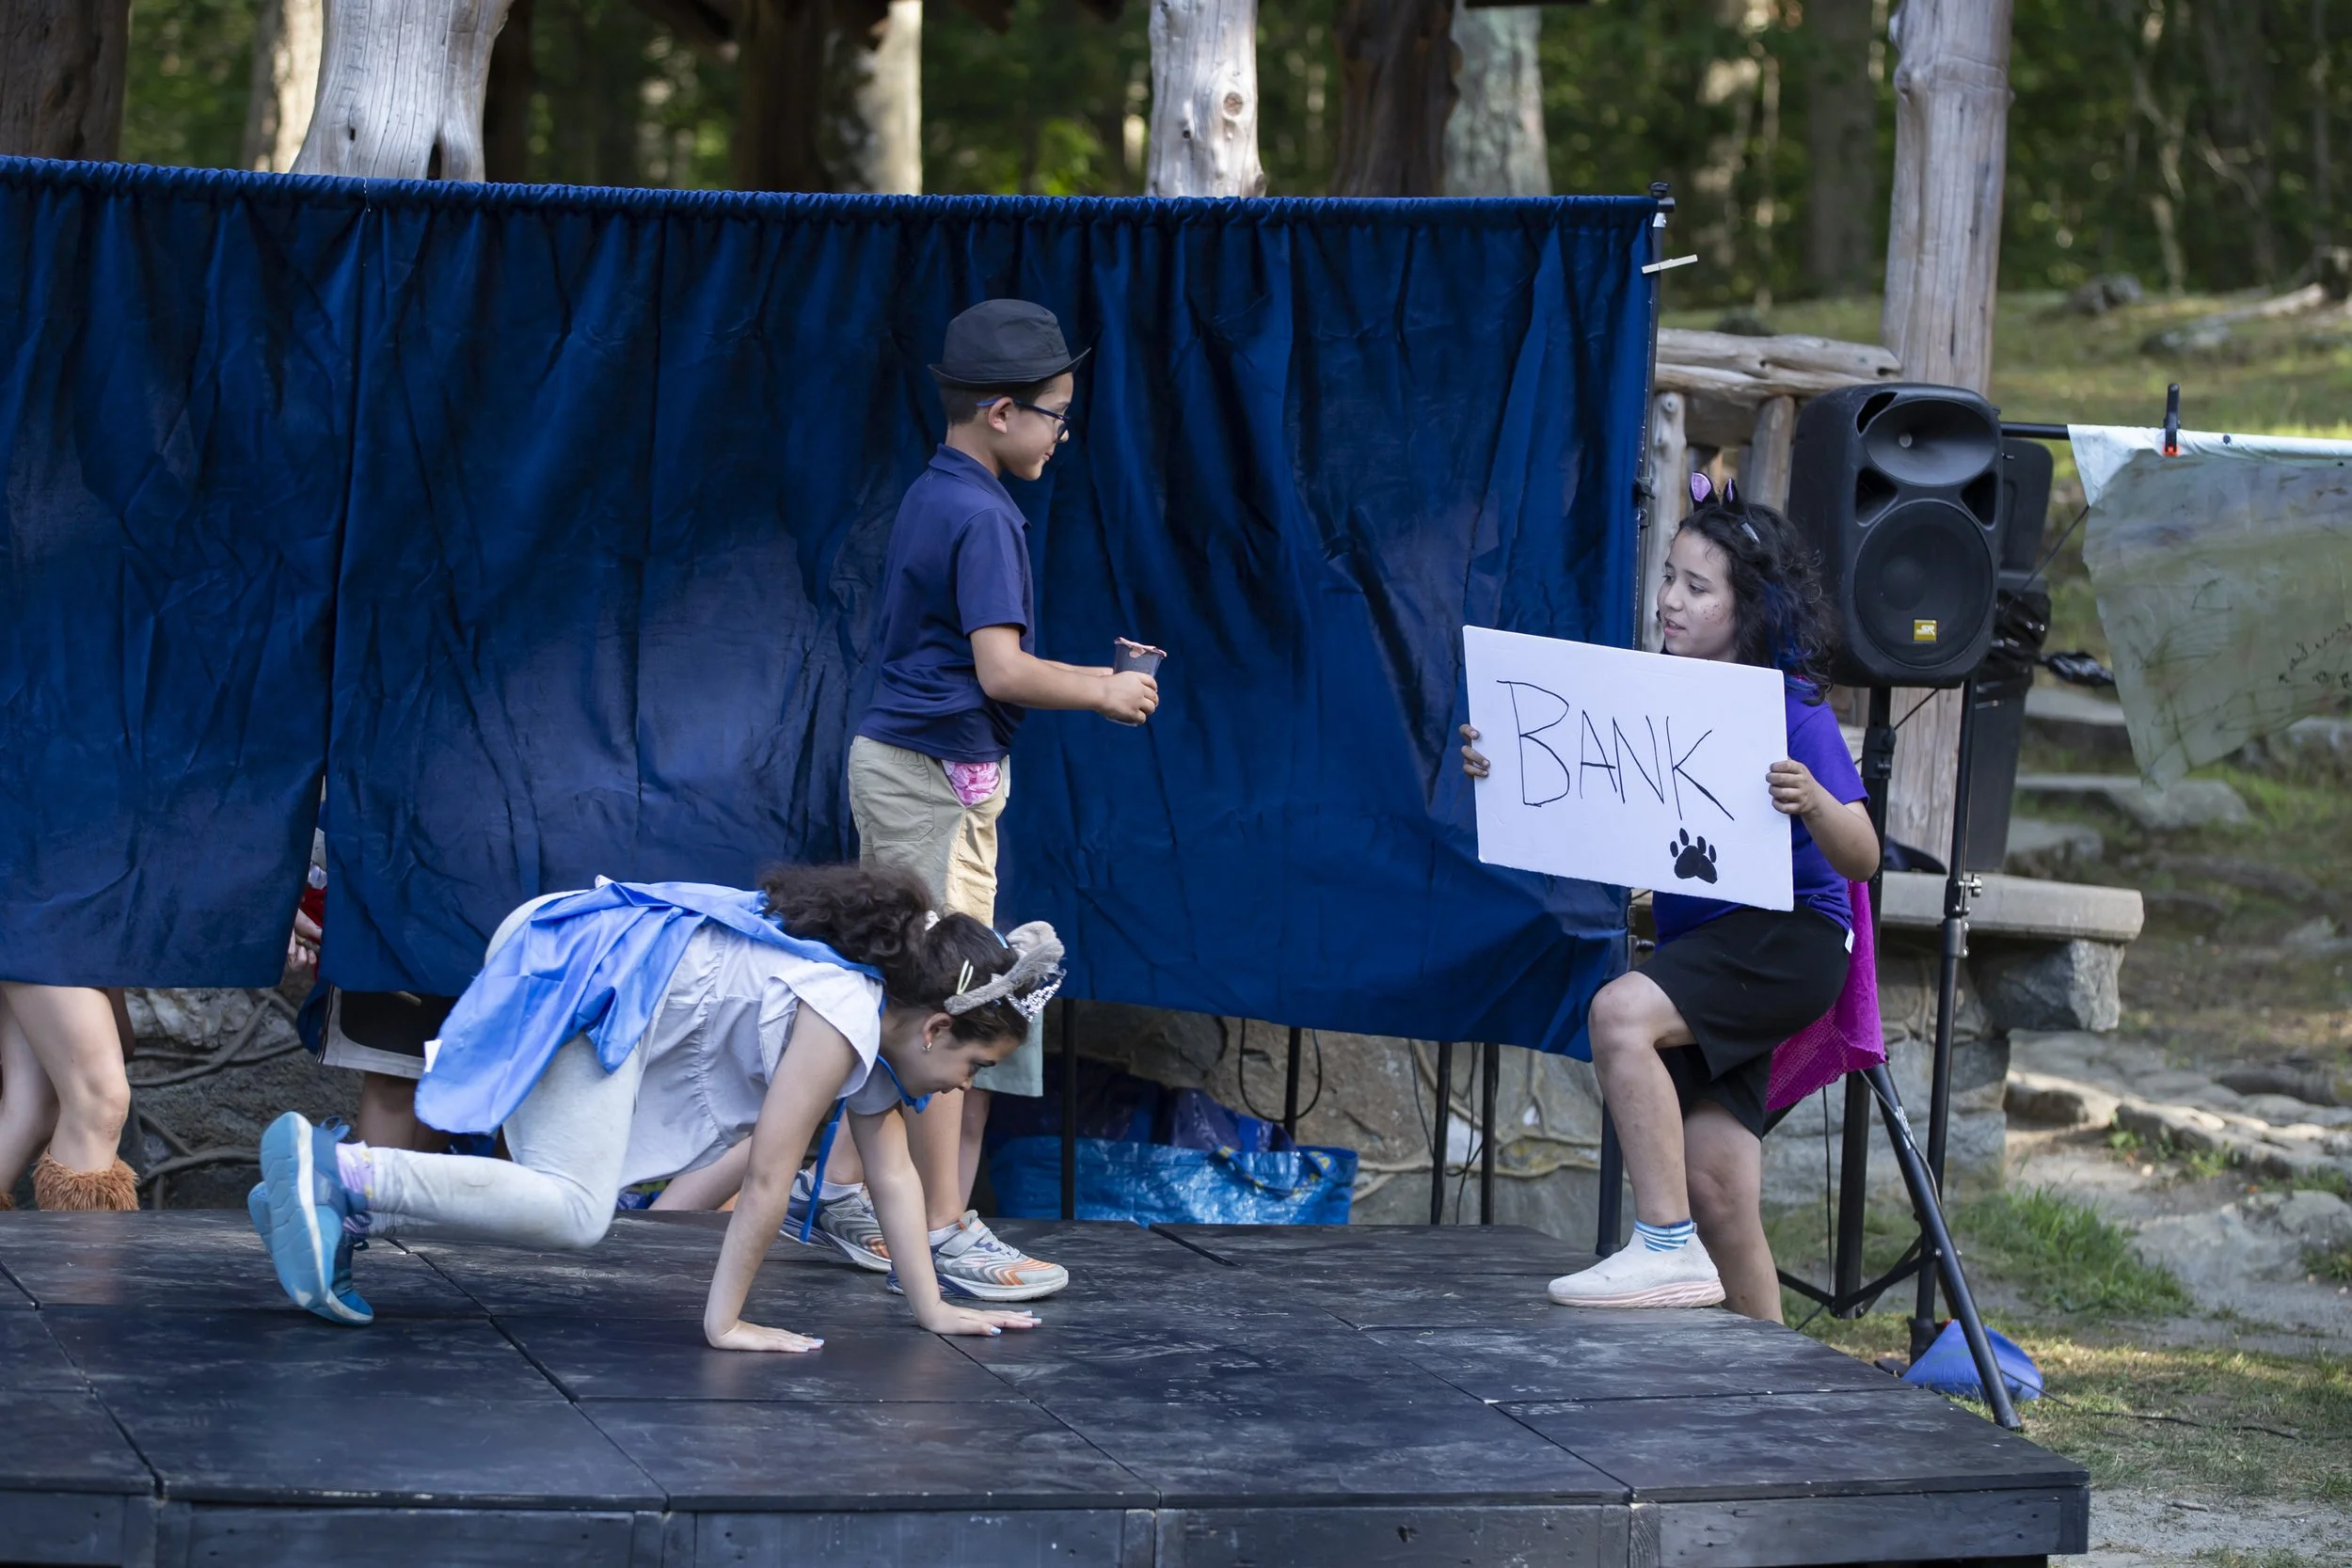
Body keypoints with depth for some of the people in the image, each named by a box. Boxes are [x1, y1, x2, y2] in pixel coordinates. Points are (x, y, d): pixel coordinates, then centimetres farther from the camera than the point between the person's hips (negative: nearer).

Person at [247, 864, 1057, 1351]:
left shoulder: (876, 1026, 14)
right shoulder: (842, 1016, -16)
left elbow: (892, 1173, 19)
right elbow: (767, 1177, -15)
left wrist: (932, 1308, 16)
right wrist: (723, 1322, -10)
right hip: (586, 968, -10)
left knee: (561, 1201, 4)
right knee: (572, 1212, -20)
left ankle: (338, 1209, -1)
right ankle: (332, 1167, -23)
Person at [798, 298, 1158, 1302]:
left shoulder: (929, 498, 12)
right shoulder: (981, 517, -18)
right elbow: (1001, 671, -24)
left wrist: (1082, 678, 16)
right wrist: (1103, 693, -11)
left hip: (892, 760, 10)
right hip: (942, 776, -10)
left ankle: (846, 1194, 20)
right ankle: (945, 1233, -3)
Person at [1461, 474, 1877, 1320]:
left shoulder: (1792, 709, -10)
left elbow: (1861, 859, -14)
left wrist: (1813, 804, -35)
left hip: (1789, 934, -7)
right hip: (1702, 952, 7)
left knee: (1620, 1011, -30)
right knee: (1714, 1186, 3)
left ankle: (1666, 1247, -27)